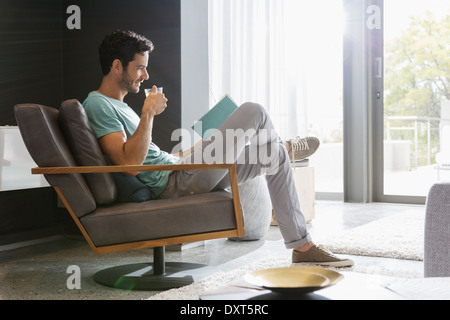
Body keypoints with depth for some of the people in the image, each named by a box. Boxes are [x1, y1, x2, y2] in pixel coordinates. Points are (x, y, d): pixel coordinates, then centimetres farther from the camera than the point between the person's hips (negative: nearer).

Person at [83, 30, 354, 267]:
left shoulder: (117, 106, 22)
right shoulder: (98, 105, -12)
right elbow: (129, 164, -26)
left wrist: (195, 152, 22)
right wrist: (149, 113, -22)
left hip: (177, 172, 11)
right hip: (173, 184, -11)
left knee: (275, 159, 12)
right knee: (253, 112, -10)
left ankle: (303, 246, 19)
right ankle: (284, 148, 25)